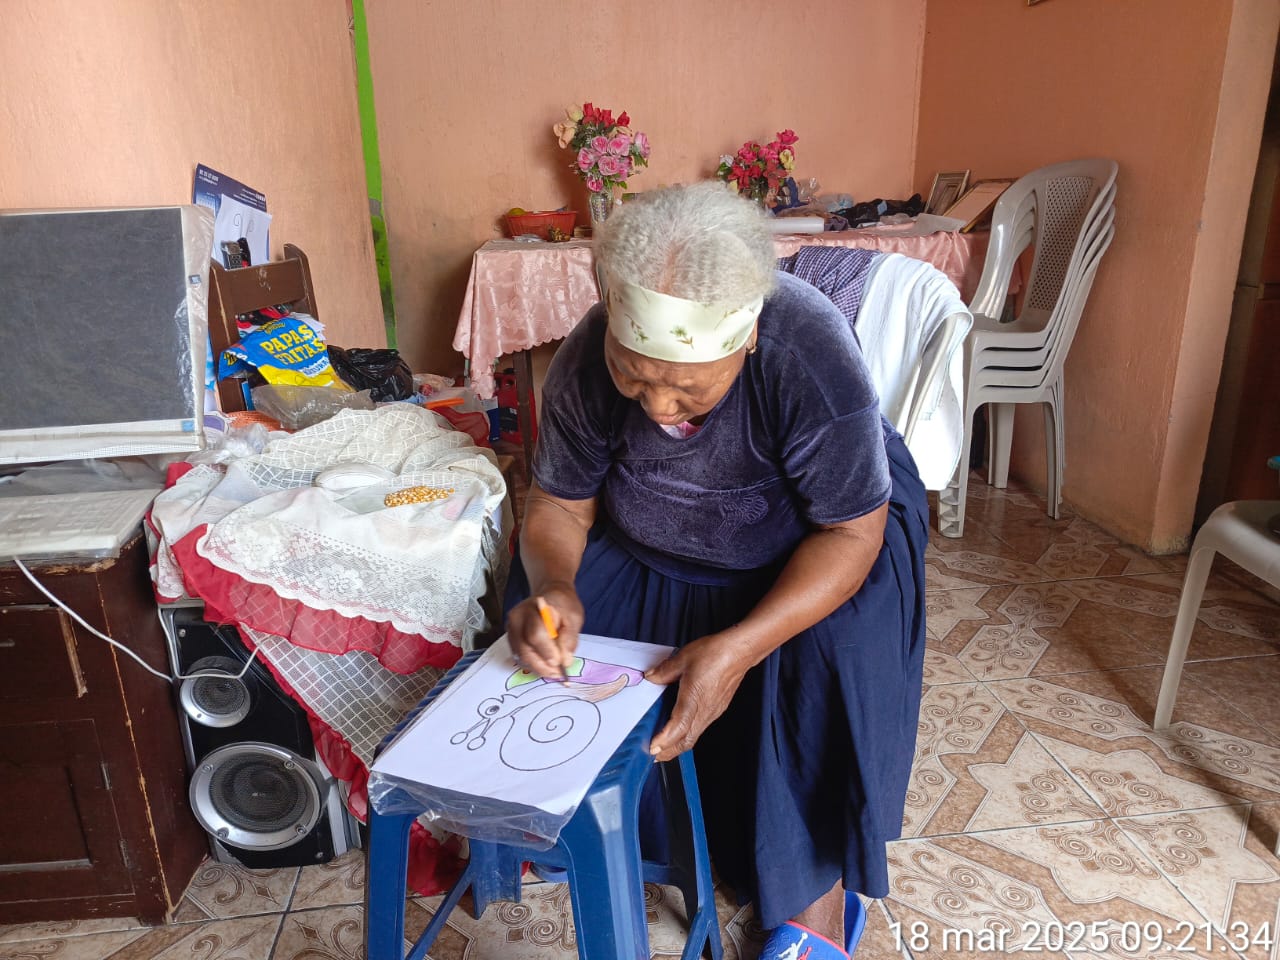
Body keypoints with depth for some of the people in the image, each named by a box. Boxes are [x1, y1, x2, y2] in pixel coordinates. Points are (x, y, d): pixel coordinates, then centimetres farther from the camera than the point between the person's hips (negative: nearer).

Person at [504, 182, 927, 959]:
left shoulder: (812, 359, -34)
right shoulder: (585, 362, -23)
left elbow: (852, 531, -26)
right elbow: (560, 504, -11)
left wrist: (739, 648, -39)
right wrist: (552, 586, -34)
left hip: (817, 531, -3)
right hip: (648, 545, 4)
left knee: (825, 663, -29)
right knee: (544, 631, -14)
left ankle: (817, 897, -3)